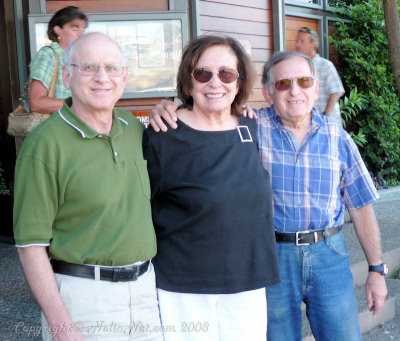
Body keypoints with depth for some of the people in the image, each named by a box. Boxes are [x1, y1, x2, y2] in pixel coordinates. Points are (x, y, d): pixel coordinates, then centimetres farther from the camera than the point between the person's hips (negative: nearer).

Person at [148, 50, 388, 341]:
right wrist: (165, 110, -23)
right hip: (272, 255, -1)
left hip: (328, 254, 2)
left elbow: (361, 205, 7)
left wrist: (377, 269, 7)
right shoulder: (252, 127, -4)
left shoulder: (337, 137, 2)